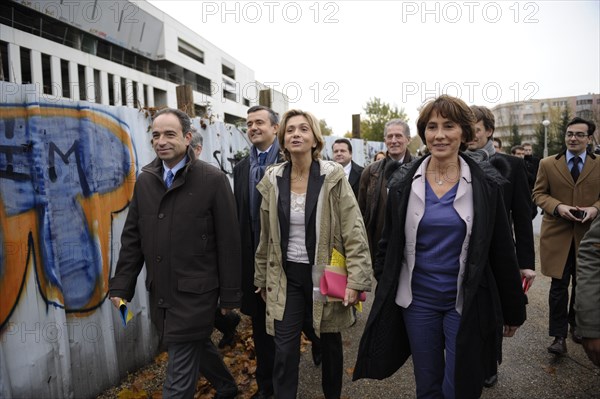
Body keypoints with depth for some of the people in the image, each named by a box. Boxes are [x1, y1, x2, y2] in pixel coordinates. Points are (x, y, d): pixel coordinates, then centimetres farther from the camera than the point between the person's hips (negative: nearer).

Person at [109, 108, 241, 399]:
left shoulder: (213, 180, -10)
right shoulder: (144, 180, 5)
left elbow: (228, 242, -9)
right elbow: (132, 238, 9)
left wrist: (230, 294, -7)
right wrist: (121, 286, 5)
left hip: (194, 293, -5)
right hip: (159, 291, 6)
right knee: (197, 347, 24)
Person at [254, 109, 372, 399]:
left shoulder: (333, 177, -11)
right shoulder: (272, 180, -1)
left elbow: (354, 232, -13)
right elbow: (266, 236, 7)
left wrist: (356, 281, -18)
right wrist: (262, 278, 12)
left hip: (324, 274, -1)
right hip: (286, 276, 2)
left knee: (330, 343, 17)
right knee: (284, 350, 3)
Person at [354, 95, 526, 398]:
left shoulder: (486, 184, -5)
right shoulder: (404, 183, -3)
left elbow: (502, 251, -1)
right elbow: (389, 244, 4)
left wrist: (512, 310, 4)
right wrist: (383, 293, 3)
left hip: (467, 304, -1)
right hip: (417, 300, 2)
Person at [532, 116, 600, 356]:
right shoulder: (548, 164, 2)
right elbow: (538, 194, 2)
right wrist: (558, 206, -15)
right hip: (557, 235, -2)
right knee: (559, 287, 0)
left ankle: (576, 325, 38)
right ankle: (559, 336, 10)